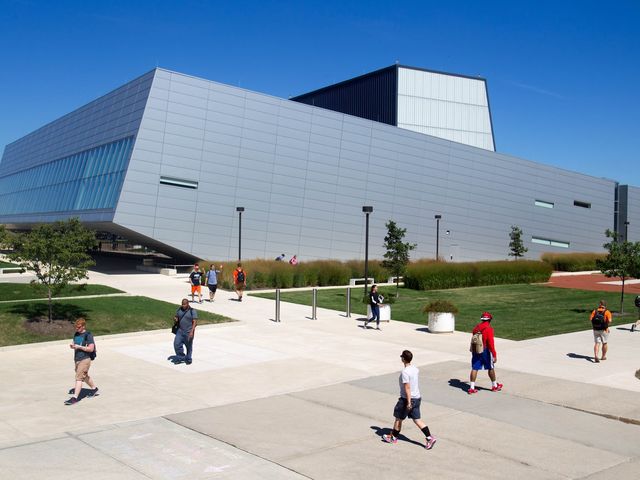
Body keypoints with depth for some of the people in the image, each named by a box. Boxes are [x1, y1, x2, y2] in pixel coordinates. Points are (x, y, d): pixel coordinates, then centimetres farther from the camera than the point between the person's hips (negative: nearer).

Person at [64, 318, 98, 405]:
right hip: (77, 359, 9)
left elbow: (91, 348, -16)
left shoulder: (88, 335, -12)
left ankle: (74, 398, -13)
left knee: (79, 377, -13)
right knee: (84, 376, 22)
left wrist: (79, 347, -22)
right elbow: (74, 343, 22)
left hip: (85, 359, -9)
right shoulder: (76, 334, 10)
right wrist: (72, 345, -1)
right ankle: (94, 388, 42)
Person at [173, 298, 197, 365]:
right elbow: (176, 318, 16)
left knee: (189, 346, 7)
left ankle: (188, 359, 25)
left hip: (189, 332, -4)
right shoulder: (179, 310, 4)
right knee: (176, 344, -5)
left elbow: (195, 322, -15)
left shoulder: (192, 311, -11)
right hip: (180, 331, 4)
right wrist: (175, 319, -10)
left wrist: (192, 331, -24)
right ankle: (181, 357, 14)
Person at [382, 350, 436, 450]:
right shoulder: (415, 369, 5)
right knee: (416, 419, 10)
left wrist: (409, 402, -21)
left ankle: (393, 437, 26)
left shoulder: (405, 372, -21)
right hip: (417, 398, 8)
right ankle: (430, 438, 0)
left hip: (407, 399, -7)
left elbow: (407, 388, -23)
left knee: (398, 418, 11)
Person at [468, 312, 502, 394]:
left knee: (474, 368, 4)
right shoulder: (489, 329, -14)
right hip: (485, 351, -5)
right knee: (491, 368, 13)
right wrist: (494, 355, -14)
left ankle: (471, 387, 1)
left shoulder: (476, 328, 6)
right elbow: (491, 343, -17)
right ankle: (494, 386, 28)